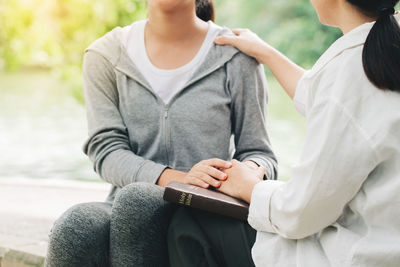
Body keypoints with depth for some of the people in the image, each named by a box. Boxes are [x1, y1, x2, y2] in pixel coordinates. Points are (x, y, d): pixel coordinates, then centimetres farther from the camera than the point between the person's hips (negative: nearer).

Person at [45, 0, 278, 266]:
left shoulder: (236, 57, 4)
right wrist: (177, 179, -21)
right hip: (127, 213, 2)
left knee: (137, 199, -34)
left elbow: (259, 153, 6)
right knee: (75, 228, -33)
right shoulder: (105, 55, 8)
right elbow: (106, 150, -2)